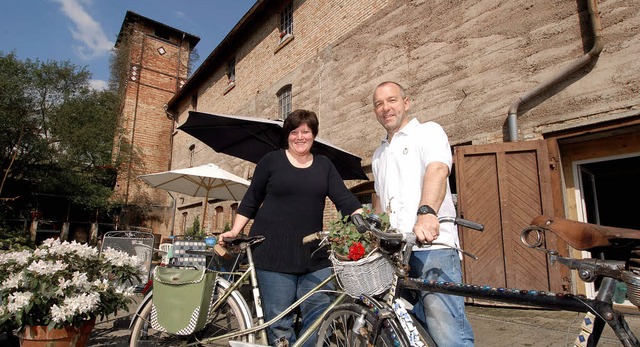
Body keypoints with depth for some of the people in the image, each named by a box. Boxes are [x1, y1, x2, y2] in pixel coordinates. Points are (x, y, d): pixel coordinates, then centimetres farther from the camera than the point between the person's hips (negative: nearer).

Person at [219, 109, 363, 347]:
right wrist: (235, 231, -1)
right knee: (279, 321, 1)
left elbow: (345, 199, 3)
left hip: (314, 255, 3)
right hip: (273, 252, -2)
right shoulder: (272, 160, 6)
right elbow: (251, 200, 9)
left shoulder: (324, 165, 12)